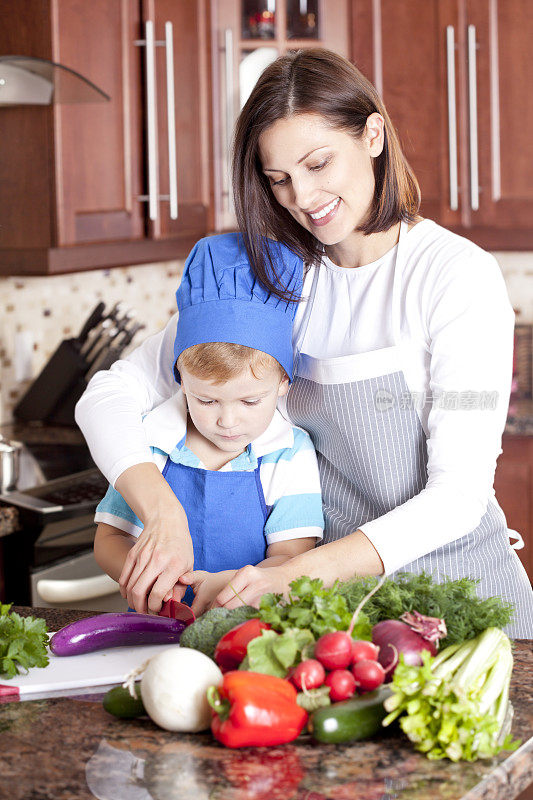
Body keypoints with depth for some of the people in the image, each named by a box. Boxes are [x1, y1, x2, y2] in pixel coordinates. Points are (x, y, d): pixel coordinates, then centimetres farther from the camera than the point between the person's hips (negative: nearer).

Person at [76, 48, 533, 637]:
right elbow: (110, 395, 0)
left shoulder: (458, 274, -11)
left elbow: (458, 495, -16)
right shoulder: (277, 278, 3)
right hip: (340, 585, 4)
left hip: (460, 585, -4)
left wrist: (298, 576, -28)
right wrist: (164, 516, -19)